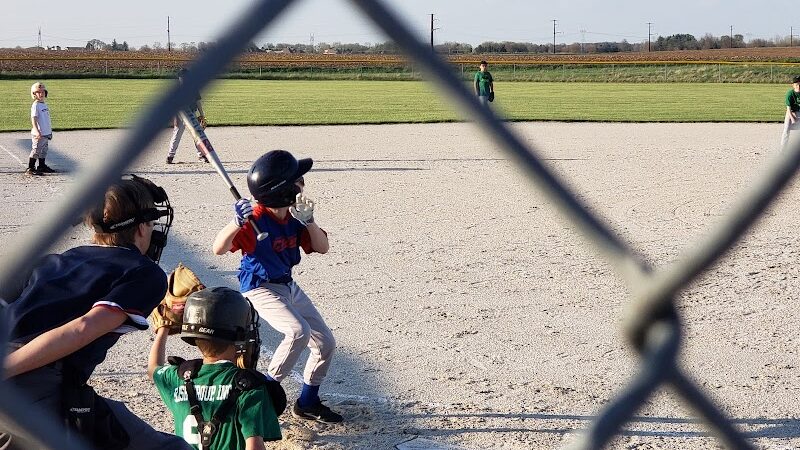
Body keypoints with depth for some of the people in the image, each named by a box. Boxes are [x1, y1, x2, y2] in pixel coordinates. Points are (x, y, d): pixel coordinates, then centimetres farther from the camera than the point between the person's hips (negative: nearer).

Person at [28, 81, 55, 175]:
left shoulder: (45, 104, 13)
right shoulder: (35, 105, -12)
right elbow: (33, 119, -20)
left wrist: (50, 131, 24)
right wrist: (37, 131, -31)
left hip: (46, 133, 8)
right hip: (38, 134, -8)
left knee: (43, 151, 16)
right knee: (36, 151, -6)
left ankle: (42, 167, 27)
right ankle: (30, 169, -2)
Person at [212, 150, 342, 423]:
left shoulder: (295, 215, -4)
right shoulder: (255, 219, -25)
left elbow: (322, 247, -5)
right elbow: (219, 249, -32)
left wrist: (308, 220, -22)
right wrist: (237, 223, -50)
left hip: (288, 286, 8)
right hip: (260, 288, -8)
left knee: (326, 342, 10)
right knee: (299, 331, -31)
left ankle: (307, 403, 27)